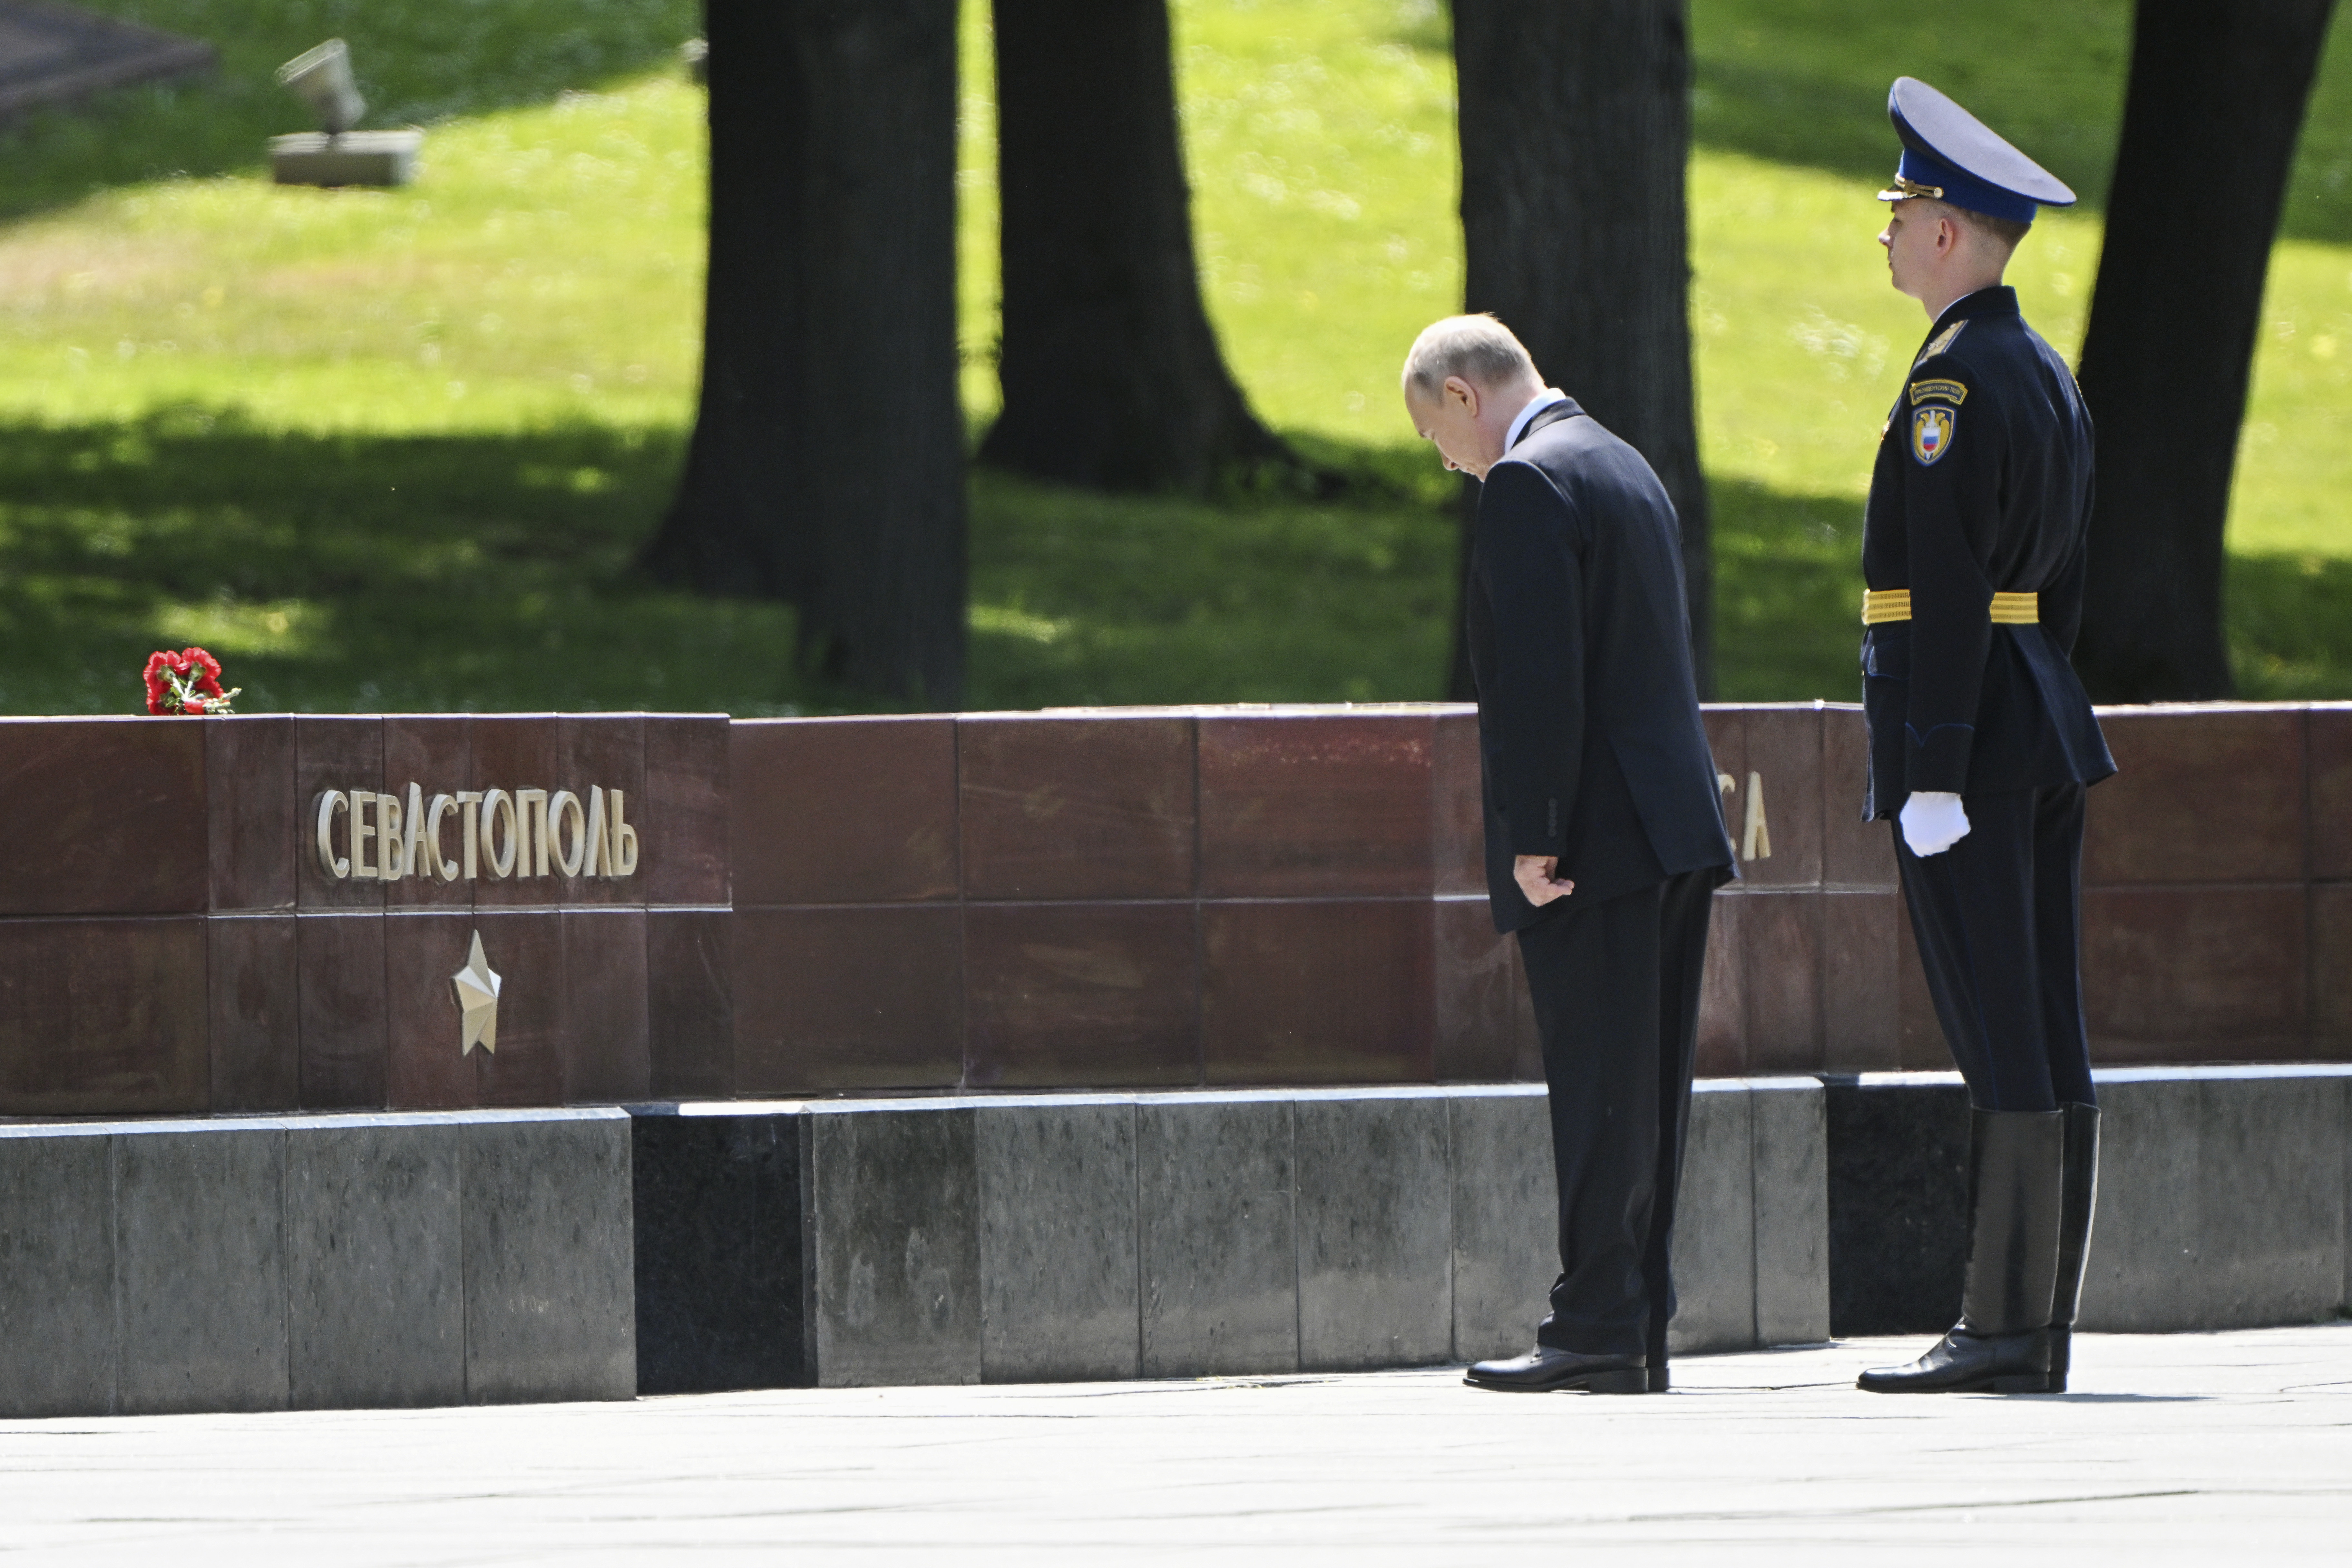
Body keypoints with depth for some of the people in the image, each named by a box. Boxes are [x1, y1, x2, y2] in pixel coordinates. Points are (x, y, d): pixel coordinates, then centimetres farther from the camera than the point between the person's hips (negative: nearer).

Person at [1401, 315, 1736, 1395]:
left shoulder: (1528, 483, -11)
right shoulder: (1625, 468, 20)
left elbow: (1538, 671, -19)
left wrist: (1532, 833, -19)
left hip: (1595, 833, -9)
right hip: (1674, 824, 9)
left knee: (1599, 1091, -9)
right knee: (1646, 1093, 9)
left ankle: (1596, 1330, -9)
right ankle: (1636, 1333, 11)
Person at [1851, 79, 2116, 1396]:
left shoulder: (1954, 385, -14)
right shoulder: (2050, 376, 16)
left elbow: (1947, 592, -19)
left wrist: (1933, 779, -20)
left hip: (1965, 736, -9)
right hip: (2049, 732, 9)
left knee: (2001, 1041, -9)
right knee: (2049, 1040, 7)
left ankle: (2003, 1329, -10)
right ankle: (2042, 1325, 9)